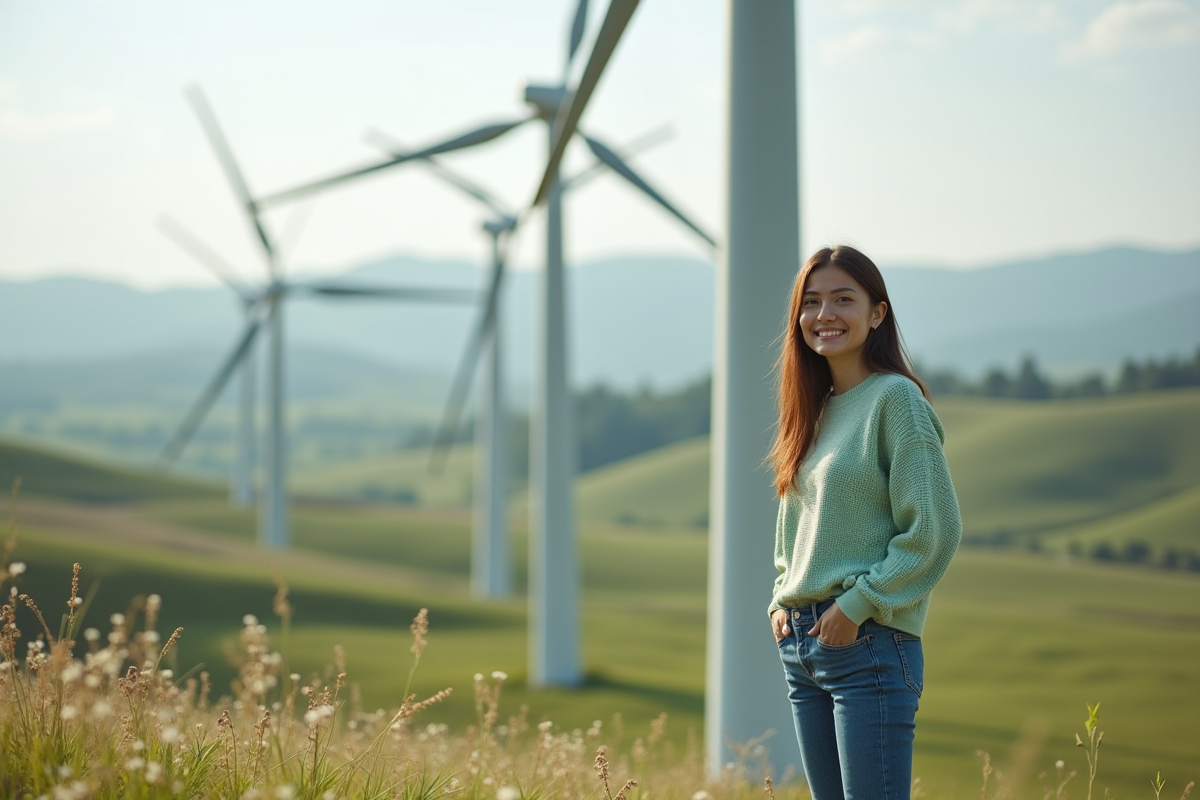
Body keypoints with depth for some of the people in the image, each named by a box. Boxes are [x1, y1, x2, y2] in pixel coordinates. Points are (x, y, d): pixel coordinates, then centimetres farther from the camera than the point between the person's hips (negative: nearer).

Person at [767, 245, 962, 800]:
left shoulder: (896, 399, -8)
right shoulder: (815, 408, 15)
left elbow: (934, 530, -14)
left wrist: (857, 606, -14)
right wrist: (782, 601, 9)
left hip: (871, 643, -8)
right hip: (800, 642, 8)